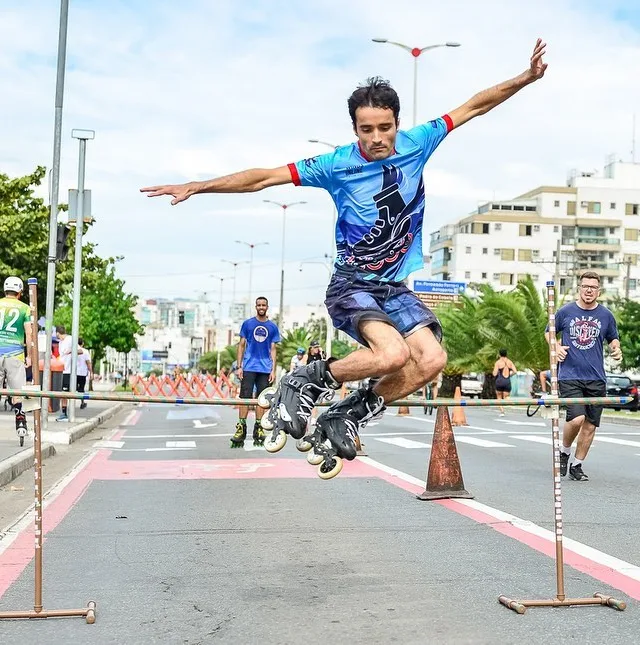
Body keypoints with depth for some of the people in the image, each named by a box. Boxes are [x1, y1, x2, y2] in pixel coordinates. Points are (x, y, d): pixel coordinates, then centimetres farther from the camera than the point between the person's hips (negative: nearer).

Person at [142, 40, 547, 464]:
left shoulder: (417, 144, -1)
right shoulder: (337, 165, -10)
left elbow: (473, 107, 8)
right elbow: (263, 178, -10)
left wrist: (527, 78, 3)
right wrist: (197, 187, -14)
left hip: (395, 286, 5)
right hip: (351, 284, -5)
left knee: (432, 359, -17)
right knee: (392, 354, -30)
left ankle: (349, 415, 1)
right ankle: (307, 382, -6)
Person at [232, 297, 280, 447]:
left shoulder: (273, 327, 7)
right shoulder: (247, 324, 4)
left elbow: (273, 350, 9)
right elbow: (241, 345, 6)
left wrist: (273, 370, 2)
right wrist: (239, 366, -1)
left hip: (265, 369, 2)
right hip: (249, 367, -1)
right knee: (245, 397, -7)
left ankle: (258, 428, 12)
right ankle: (241, 428, -5)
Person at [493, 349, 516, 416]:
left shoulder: (498, 362, -5)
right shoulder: (510, 362, 6)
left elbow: (495, 374, -9)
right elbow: (515, 371, -2)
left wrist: (494, 372, 13)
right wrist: (509, 374, 15)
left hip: (500, 381, -2)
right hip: (508, 381, 2)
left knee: (499, 397, 15)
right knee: (506, 397, 9)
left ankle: (502, 411, -1)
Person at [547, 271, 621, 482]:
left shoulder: (606, 315, 7)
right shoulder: (565, 312, 2)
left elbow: (613, 338, 21)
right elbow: (549, 332, 15)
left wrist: (616, 349, -1)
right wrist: (556, 347, -5)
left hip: (596, 379, 3)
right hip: (569, 376, -3)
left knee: (590, 425, 5)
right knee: (576, 418, -19)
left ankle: (577, 466, 21)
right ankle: (564, 451, 10)